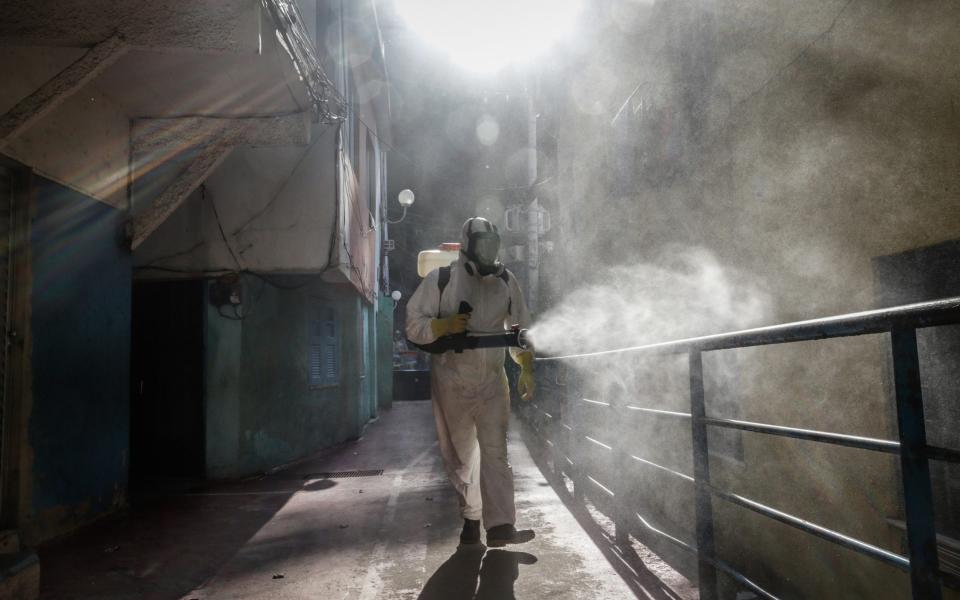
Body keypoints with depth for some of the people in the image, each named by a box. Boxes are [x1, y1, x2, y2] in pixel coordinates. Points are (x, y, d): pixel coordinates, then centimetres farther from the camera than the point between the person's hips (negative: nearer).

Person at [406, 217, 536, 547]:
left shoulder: (506, 281, 3)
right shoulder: (440, 280, -6)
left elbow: (520, 328, 12)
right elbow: (414, 326, -7)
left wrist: (527, 370, 7)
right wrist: (445, 325, -24)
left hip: (492, 382, 1)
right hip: (451, 381, -1)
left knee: (495, 451, -6)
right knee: (460, 455, 9)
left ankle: (500, 526, -6)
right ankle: (471, 519, 25)